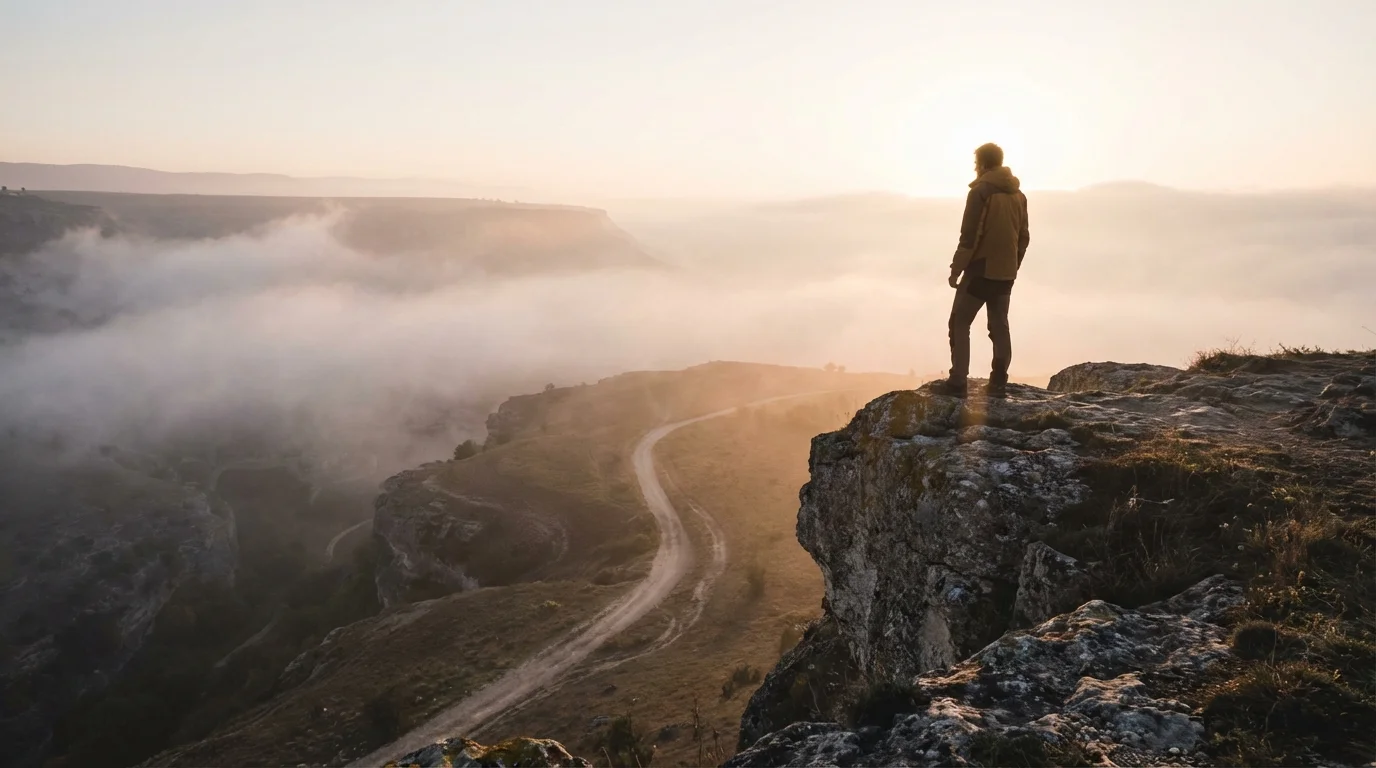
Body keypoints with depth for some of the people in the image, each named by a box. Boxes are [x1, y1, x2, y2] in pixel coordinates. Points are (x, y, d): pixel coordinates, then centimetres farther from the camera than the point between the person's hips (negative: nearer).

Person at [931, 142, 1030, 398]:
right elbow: (1024, 238, 14)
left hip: (981, 270, -6)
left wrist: (956, 269, -8)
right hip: (1006, 272, 7)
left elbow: (970, 235, -15)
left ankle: (958, 382, -6)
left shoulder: (981, 191, -10)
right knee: (1000, 326, 10)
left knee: (959, 324, 0)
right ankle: (998, 383, 7)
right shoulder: (1019, 195, 12)